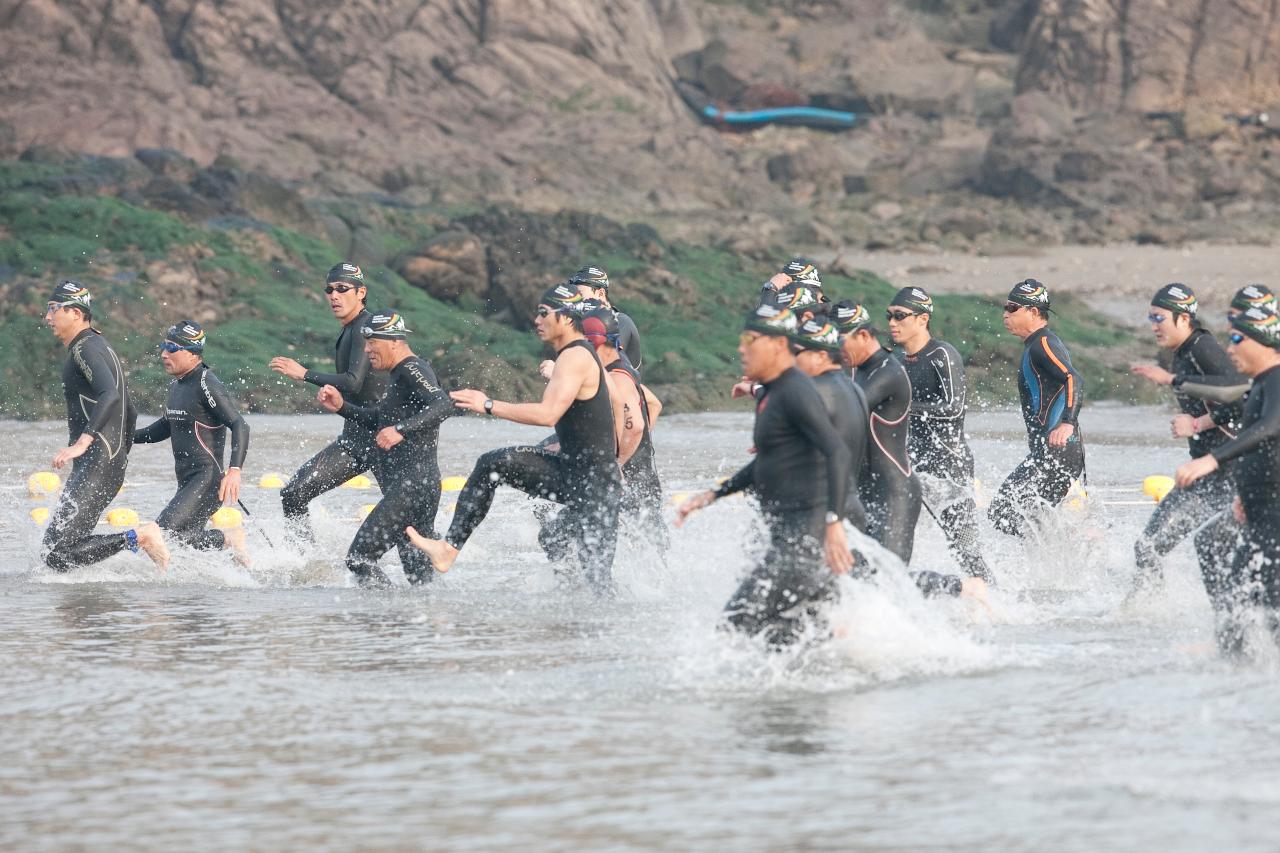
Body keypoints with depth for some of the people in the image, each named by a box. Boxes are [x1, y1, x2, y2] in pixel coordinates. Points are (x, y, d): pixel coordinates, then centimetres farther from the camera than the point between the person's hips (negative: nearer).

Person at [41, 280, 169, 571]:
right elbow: (129, 414, 29)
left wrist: (81, 443, -37)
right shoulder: (101, 347, 23)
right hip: (111, 463, 10)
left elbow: (110, 394, -27)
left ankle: (139, 537, -14)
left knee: (56, 553, -16)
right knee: (65, 547, 9)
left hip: (96, 464, -10)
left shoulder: (85, 348, -8)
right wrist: (119, 463, 34)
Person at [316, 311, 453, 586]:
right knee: (421, 577, 9)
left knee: (359, 558, -13)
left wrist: (401, 429, -35)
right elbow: (375, 421, 31)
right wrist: (341, 407, 16)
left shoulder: (411, 370, -10)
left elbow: (444, 405, -26)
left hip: (411, 484, -11)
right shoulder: (400, 377, 22)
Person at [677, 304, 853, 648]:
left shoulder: (797, 393, -14)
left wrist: (834, 523, -34)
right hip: (789, 533, 10)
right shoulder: (769, 396, 17)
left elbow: (839, 453, -25)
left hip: (806, 534, -10)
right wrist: (712, 495, 26)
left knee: (740, 621, -15)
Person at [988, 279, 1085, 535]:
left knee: (1003, 513, -16)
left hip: (1056, 452, -11)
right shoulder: (1034, 346, 23)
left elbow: (1073, 379, -26)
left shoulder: (1043, 344, -9)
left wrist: (1067, 423, -40)